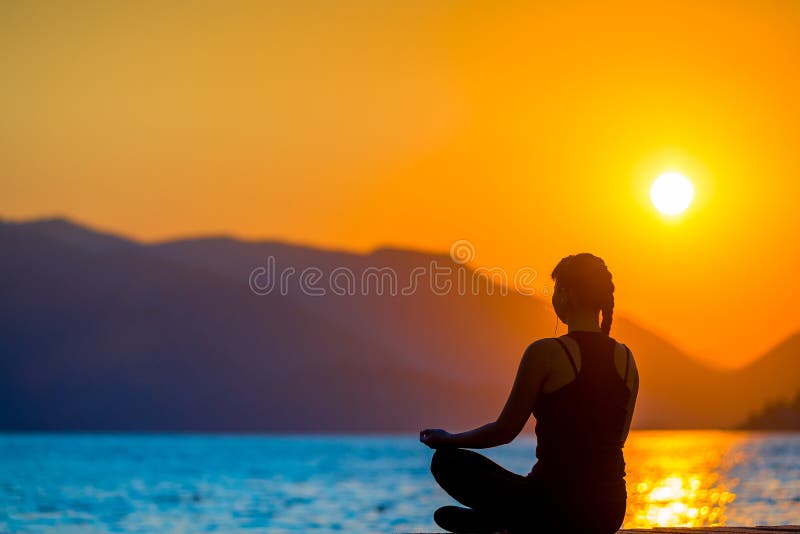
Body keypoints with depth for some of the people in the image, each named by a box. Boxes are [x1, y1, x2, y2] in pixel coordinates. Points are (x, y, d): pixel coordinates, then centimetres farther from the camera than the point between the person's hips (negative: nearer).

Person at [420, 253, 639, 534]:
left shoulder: (546, 353, -13)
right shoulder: (626, 358, 5)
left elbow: (505, 431, -6)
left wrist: (448, 439, 11)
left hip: (558, 506, -7)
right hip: (610, 511, 7)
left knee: (447, 460, 10)